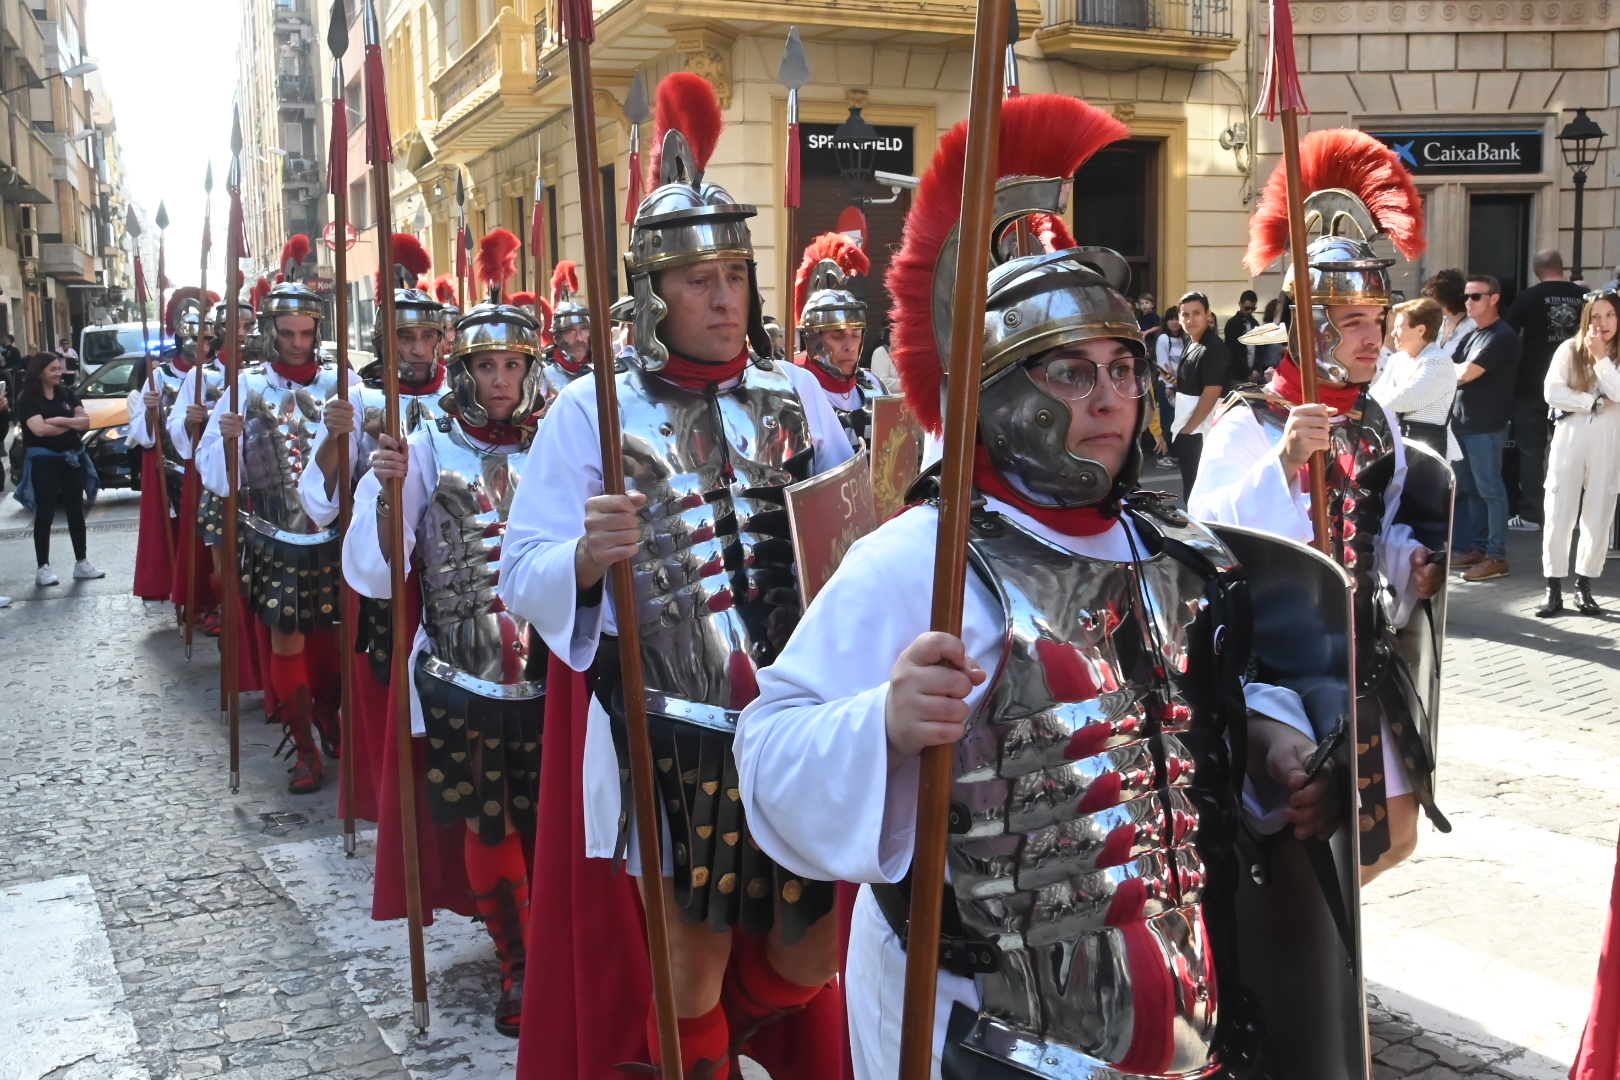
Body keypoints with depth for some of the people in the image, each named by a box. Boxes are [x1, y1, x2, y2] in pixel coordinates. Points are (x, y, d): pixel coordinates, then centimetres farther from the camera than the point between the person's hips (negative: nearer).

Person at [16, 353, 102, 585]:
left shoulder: (67, 394, 10)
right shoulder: (28, 399, -6)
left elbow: (85, 421, 0)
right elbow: (39, 428, -19)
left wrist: (60, 420, -16)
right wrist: (72, 424, -9)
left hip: (73, 458, 5)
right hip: (44, 461, -5)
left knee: (76, 512, 10)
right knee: (45, 515, -1)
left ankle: (82, 563, 17)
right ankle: (43, 568, 3)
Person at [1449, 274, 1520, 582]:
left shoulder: (1502, 337, -12)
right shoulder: (1472, 335, 18)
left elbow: (1465, 374, -18)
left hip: (1486, 426, -9)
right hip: (1463, 423, 9)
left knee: (1490, 490, -6)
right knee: (1469, 489, 13)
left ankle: (1497, 557, -2)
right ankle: (1476, 548, 21)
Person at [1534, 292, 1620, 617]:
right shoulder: (1570, 349, 3)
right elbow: (1552, 392, -8)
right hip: (1569, 440, -1)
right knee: (1558, 517, -3)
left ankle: (1584, 588, 16)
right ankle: (1554, 591, 4)